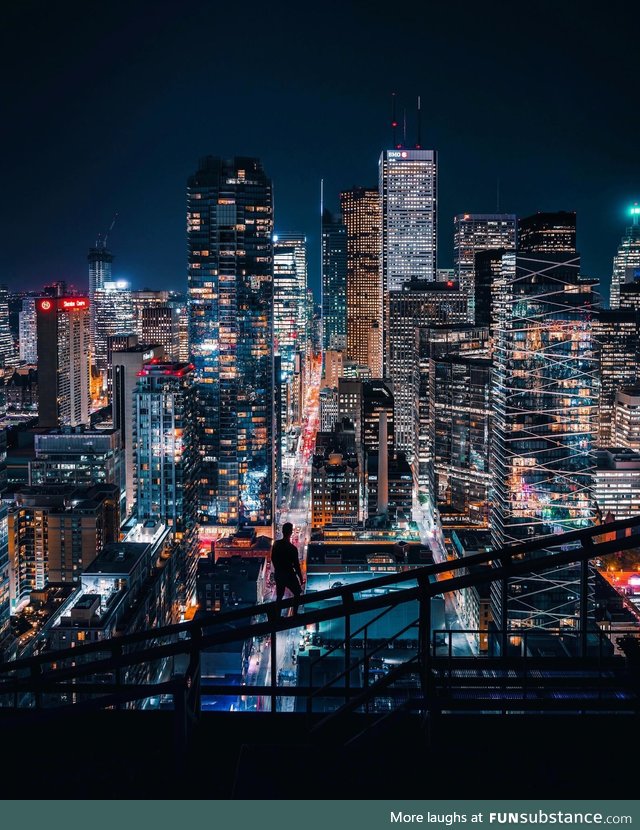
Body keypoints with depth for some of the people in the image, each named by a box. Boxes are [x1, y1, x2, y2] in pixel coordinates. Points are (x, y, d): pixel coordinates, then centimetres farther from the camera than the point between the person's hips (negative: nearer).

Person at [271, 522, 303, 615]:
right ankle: (295, 614, 15)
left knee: (279, 596, 17)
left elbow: (273, 558, 5)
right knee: (297, 594, 16)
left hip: (278, 574, 5)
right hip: (289, 575, -5)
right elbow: (296, 565, -17)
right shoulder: (292, 548, -23)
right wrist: (300, 578, -4)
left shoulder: (276, 543, -7)